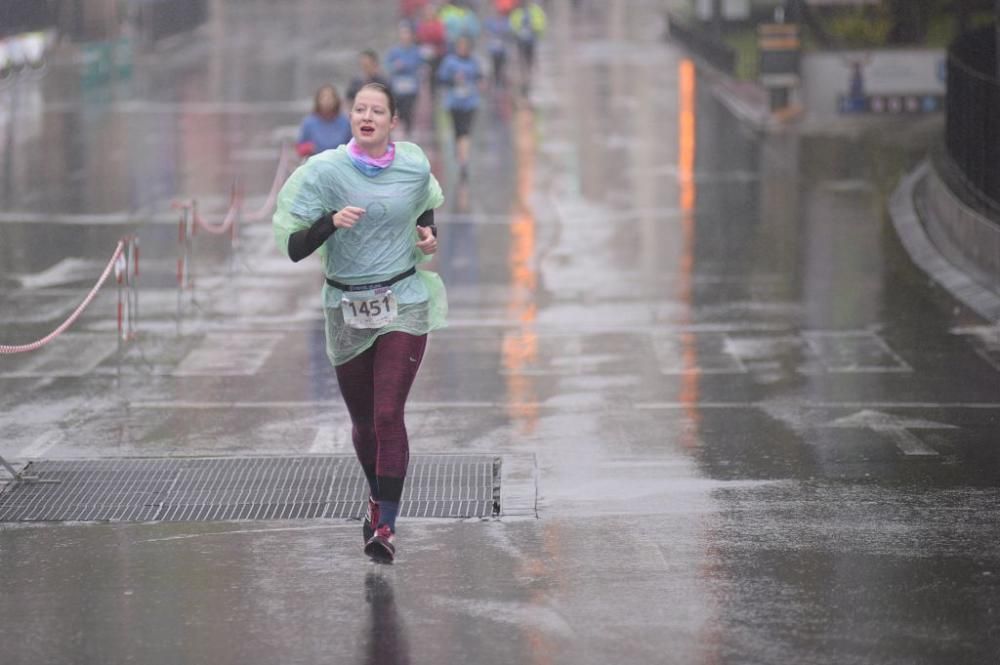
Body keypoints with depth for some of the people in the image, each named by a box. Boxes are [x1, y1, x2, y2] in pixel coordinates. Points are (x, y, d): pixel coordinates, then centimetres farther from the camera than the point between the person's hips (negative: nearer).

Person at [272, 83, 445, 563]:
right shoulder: (324, 172, -9)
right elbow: (294, 248, -12)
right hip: (346, 311, 1)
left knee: (388, 415, -14)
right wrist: (333, 221, -28)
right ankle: (377, 498, 40)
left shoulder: (415, 167, -1)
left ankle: (385, 527, -12)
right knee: (362, 420, 11)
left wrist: (428, 233, 2)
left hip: (403, 307, -1)